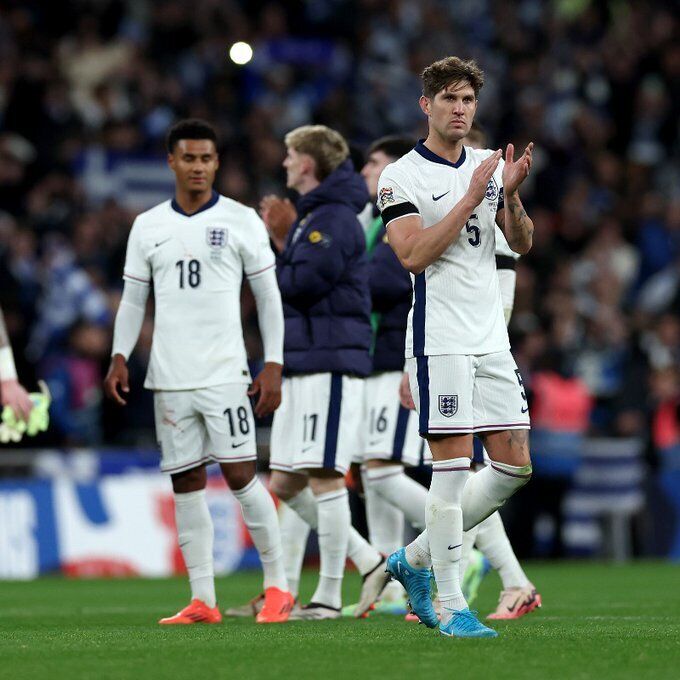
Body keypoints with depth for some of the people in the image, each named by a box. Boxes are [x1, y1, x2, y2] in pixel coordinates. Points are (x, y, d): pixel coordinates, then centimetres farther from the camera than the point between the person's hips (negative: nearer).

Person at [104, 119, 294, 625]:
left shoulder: (241, 221, 2)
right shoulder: (147, 226, 9)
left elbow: (269, 297, 4)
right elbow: (133, 299, 15)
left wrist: (273, 366, -3)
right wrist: (120, 358, 2)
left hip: (225, 373, -3)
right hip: (169, 375, 3)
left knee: (239, 474, -9)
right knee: (187, 483, 3)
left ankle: (277, 585, 3)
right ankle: (203, 601, 6)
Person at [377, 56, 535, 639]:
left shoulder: (490, 165, 14)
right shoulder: (401, 176, -5)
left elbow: (522, 244, 12)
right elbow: (414, 254, -16)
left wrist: (511, 194, -7)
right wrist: (471, 198, -17)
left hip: (492, 338, 7)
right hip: (439, 338, -7)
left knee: (515, 464, 5)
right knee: (454, 464, -10)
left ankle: (415, 559, 18)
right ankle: (452, 608, -6)